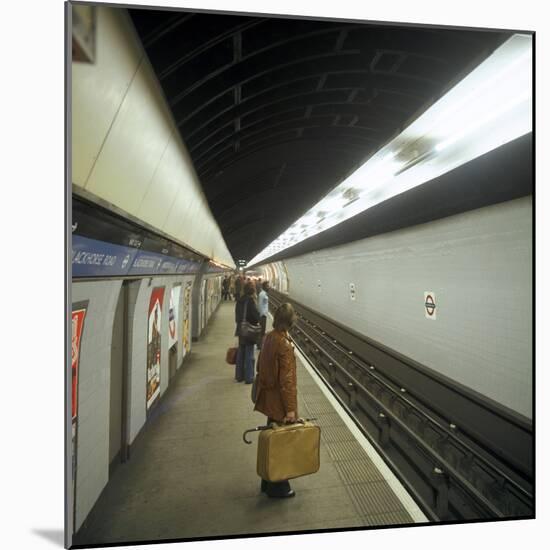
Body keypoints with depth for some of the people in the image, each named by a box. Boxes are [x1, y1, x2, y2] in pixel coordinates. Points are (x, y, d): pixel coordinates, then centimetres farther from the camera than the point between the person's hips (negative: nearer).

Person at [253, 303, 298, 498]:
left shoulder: (269, 337, -1)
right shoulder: (284, 345, -25)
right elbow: (287, 380, -23)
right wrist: (290, 408, -17)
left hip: (268, 397, 8)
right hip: (279, 402, -8)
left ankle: (268, 482, 38)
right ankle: (278, 487, 27)